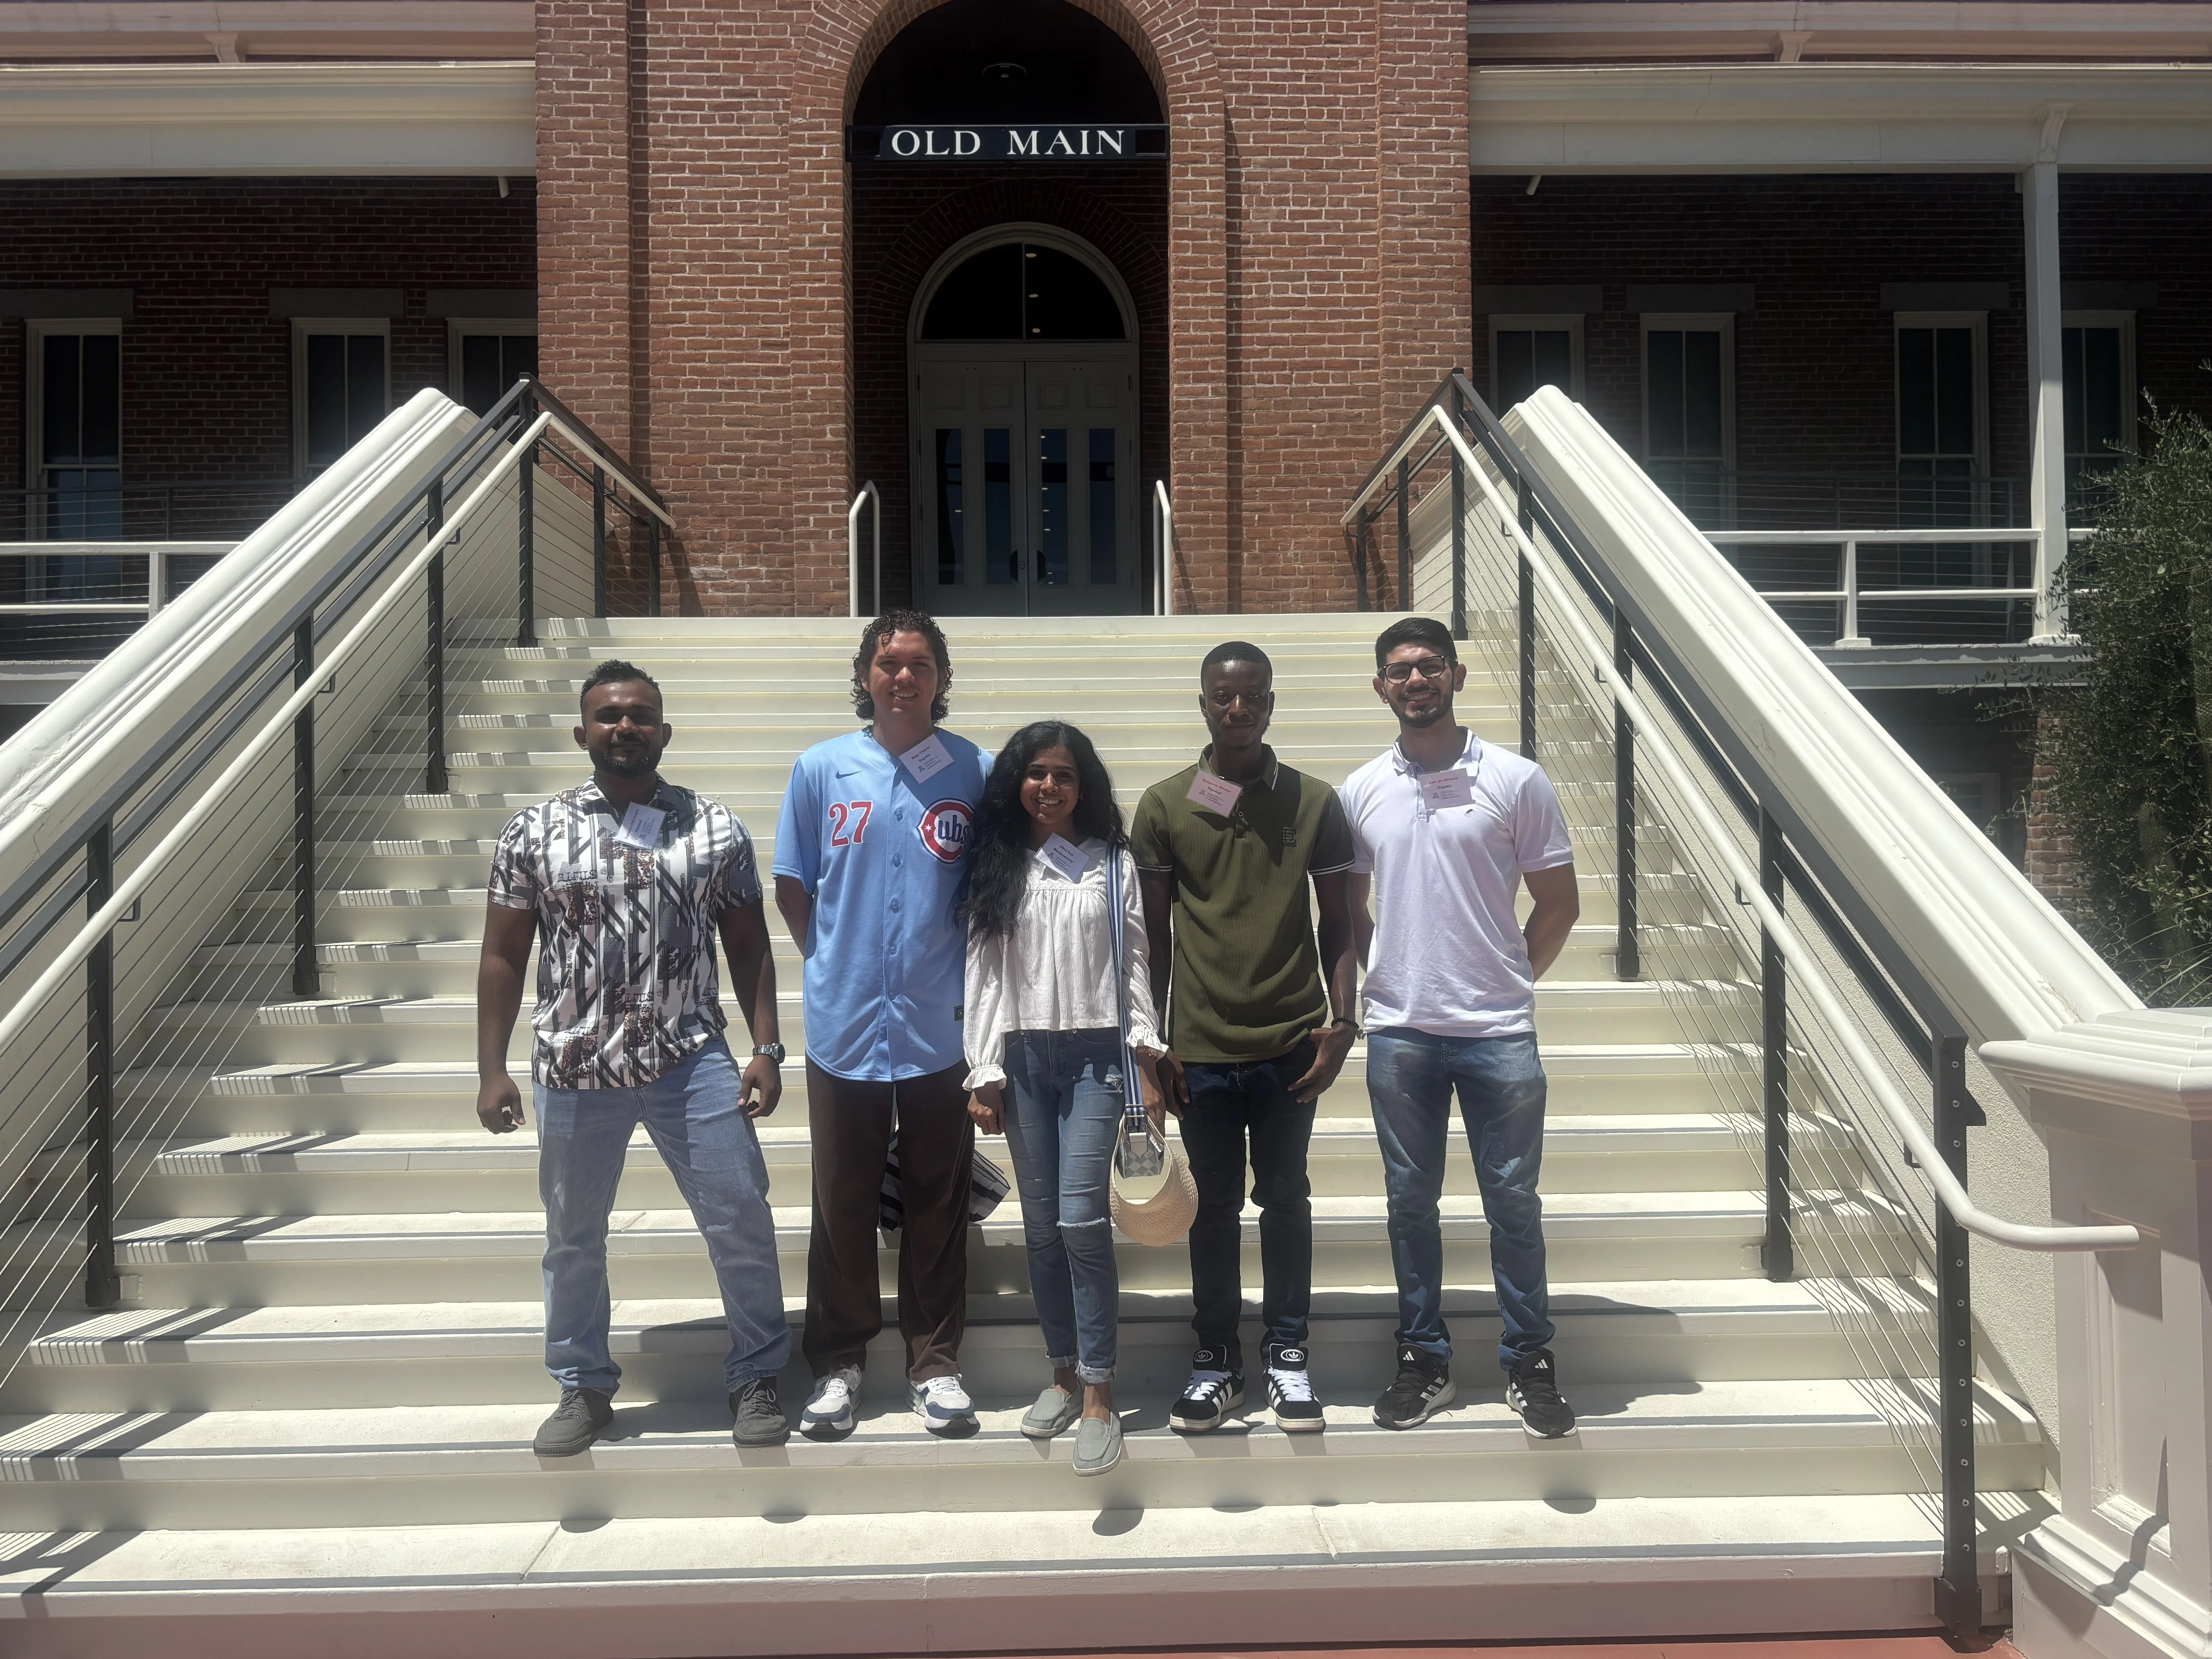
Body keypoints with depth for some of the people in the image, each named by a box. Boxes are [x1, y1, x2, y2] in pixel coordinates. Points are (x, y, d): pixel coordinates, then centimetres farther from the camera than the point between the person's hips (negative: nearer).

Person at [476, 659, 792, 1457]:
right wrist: (492, 1069, -1)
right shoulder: (535, 831, 1)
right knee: (573, 1239, 13)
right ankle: (584, 1388, 33)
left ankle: (756, 1377, 20)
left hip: (693, 1061, 0)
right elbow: (503, 956, 4)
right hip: (575, 1068, 1)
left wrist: (766, 1048, -1)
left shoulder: (715, 829, 2)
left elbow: (748, 947, 6)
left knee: (742, 1220, 1)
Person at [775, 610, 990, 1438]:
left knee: (937, 1205, 9)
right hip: (844, 1025, 1)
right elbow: (793, 889, 8)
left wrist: (952, 970, 1)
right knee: (841, 1205, 10)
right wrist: (837, 966, 6)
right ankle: (838, 1363, 25)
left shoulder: (976, 773, 0)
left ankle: (936, 1365, 23)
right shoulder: (820, 769, 1)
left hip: (940, 1028, 0)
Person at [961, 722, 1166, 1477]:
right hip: (1023, 1057, 2)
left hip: (1095, 1054, -2)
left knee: (1082, 1219, -11)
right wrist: (983, 1073, 0)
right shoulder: (996, 869, 8)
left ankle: (1098, 1393, -4)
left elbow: (1135, 965, 5)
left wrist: (1148, 1064, -1)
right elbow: (982, 974, 5)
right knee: (1041, 1225, 7)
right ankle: (1062, 1371, 21)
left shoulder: (1114, 864, 6)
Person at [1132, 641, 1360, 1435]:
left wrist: (1340, 1024, -4)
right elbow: (1155, 934, 5)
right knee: (1213, 1205, 9)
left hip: (1290, 1042, 0)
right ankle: (1216, 1357, 22)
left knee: (1286, 1199, 10)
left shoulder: (1315, 803, 1)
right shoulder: (1164, 806, 0)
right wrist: (1153, 1040, 2)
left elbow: (1338, 925, 5)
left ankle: (1287, 1352, 24)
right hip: (1200, 1048, 0)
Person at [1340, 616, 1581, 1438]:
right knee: (1411, 1201, 10)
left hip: (1499, 1032, -2)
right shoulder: (1361, 792, 4)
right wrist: (1390, 981, 6)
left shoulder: (1517, 781, -3)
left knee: (1514, 1202, 6)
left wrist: (1508, 982, 2)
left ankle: (1529, 1363, 20)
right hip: (1399, 1032, 2)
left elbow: (1559, 903, 2)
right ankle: (1424, 1360, 23)